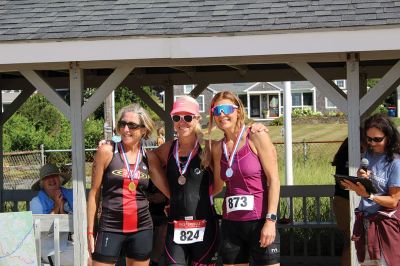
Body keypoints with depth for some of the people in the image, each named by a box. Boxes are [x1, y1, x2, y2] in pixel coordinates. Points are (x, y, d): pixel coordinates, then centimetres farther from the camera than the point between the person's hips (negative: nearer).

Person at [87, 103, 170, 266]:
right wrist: (90, 231, -1)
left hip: (141, 229, 3)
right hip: (110, 228, -3)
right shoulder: (107, 152, -3)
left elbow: (170, 191, 7)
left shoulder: (149, 158, 4)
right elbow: (94, 192, 0)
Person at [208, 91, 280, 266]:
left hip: (260, 221, -5)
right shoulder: (217, 147, 9)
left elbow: (273, 179, -9)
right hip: (230, 223, 5)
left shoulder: (256, 137, -4)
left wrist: (270, 220, -15)